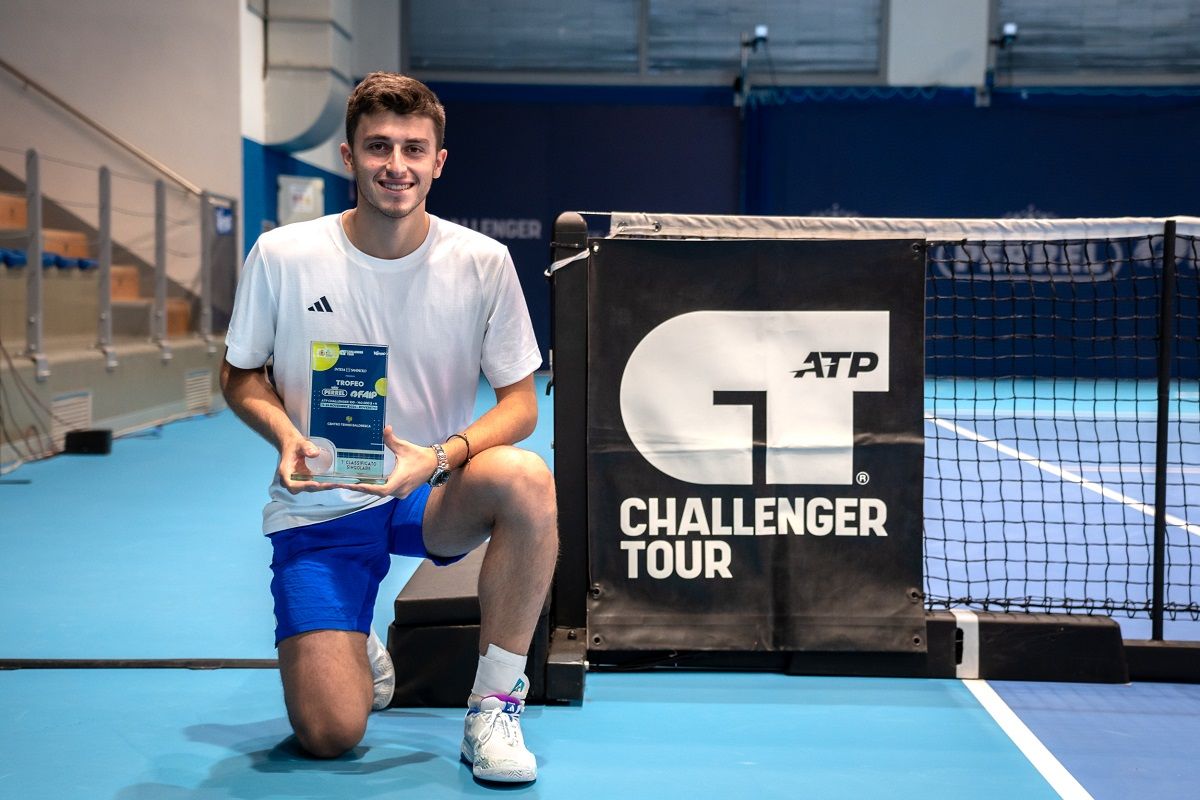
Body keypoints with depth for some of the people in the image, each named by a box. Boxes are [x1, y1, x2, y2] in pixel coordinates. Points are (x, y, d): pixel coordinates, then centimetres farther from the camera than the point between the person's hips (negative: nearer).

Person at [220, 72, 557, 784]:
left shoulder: (483, 262, -7)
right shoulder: (283, 256, -7)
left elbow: (519, 402, -4)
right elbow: (241, 375, 6)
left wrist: (443, 456, -24)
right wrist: (286, 436, -17)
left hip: (434, 497, 1)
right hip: (319, 506, -1)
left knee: (526, 478, -36)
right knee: (330, 735, -17)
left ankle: (494, 703, -17)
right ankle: (362, 654, 23)